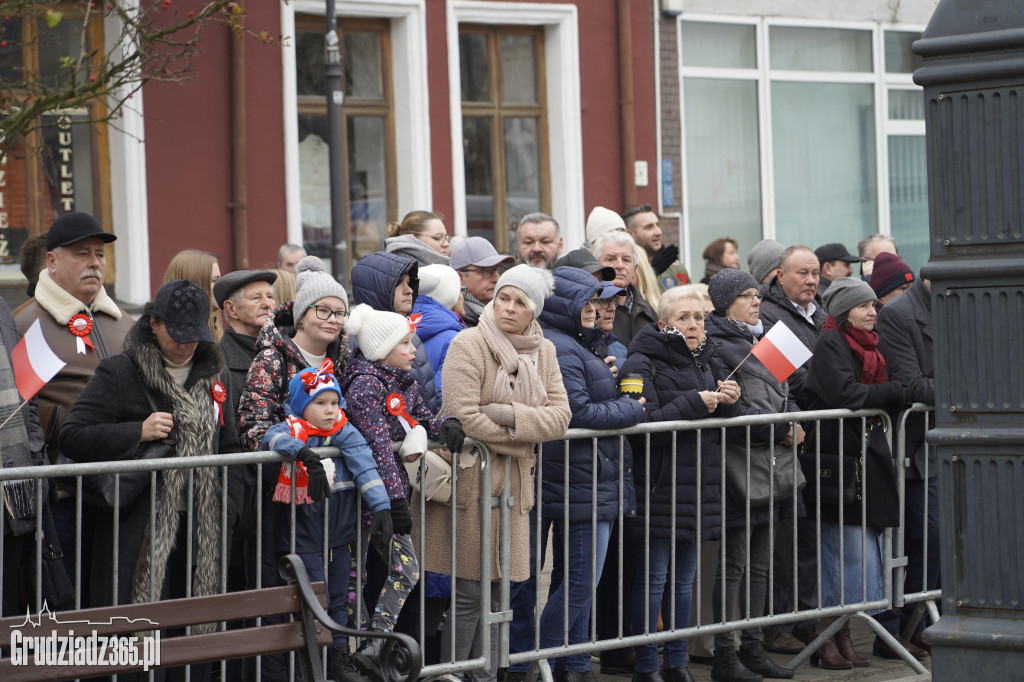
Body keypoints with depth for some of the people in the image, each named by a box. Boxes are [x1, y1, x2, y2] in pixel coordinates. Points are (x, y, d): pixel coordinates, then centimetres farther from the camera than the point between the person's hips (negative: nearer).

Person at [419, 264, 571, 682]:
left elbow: (559, 417, 0)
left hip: (513, 483, 6)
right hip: (470, 479, -6)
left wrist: (512, 416, -16)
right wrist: (523, 440, -9)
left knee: (495, 592, 11)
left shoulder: (543, 352, 10)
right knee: (467, 592, -6)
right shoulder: (469, 345, -10)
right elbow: (464, 417, -19)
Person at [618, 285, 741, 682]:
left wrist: (727, 403, -5)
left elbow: (720, 426, 17)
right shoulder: (642, 363, -8)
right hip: (659, 485, -7)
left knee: (685, 578, 12)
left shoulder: (708, 362, 14)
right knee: (653, 577, -4)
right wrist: (695, 403, -20)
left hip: (699, 485, 7)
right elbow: (645, 425, -18)